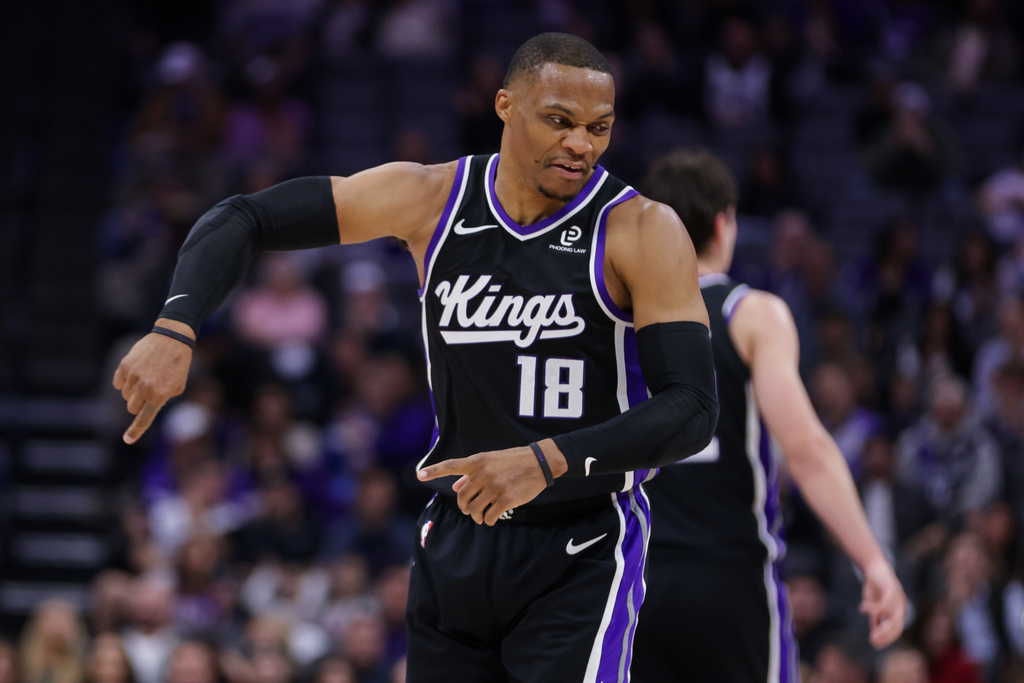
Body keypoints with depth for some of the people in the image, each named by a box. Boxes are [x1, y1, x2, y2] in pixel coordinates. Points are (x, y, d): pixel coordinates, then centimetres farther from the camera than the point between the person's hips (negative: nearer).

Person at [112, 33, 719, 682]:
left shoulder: (643, 231, -13)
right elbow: (241, 219, 0)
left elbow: (693, 409, -20)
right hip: (456, 544, 4)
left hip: (582, 557, -4)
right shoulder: (432, 198, -3)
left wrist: (546, 461, -33)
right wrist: (174, 332, -18)